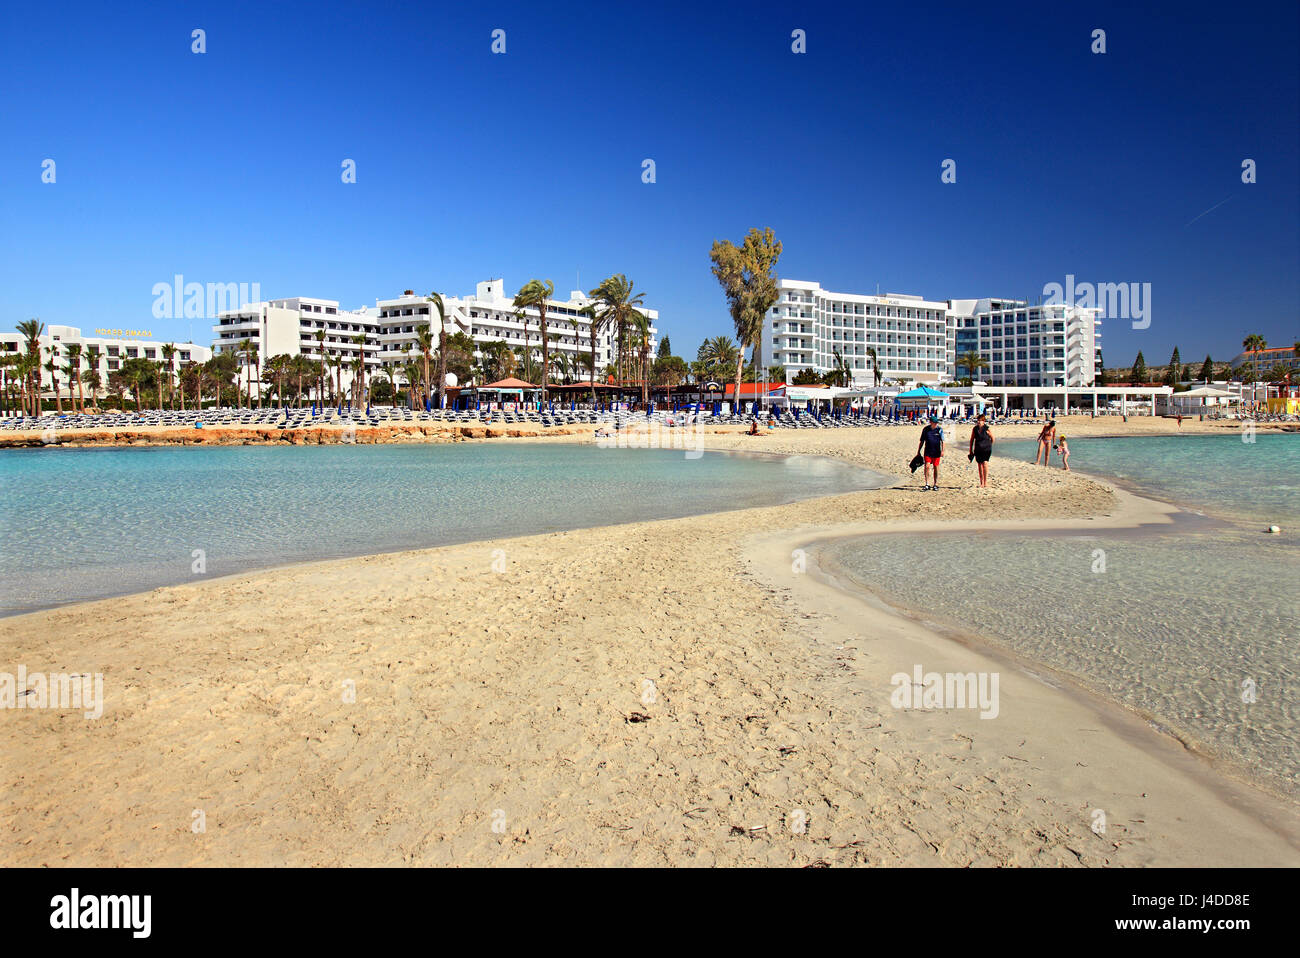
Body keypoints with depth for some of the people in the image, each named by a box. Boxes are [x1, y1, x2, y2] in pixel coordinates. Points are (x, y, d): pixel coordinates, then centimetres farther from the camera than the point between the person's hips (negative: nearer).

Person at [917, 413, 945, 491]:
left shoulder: (939, 430, 0)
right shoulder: (925, 429, 3)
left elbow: (942, 441, -1)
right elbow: (922, 441, 9)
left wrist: (942, 450, -12)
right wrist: (918, 451, 9)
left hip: (936, 452, 0)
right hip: (927, 452, 0)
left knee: (936, 468, 6)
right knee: (927, 467, -10)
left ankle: (935, 484, 16)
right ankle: (927, 485, -6)